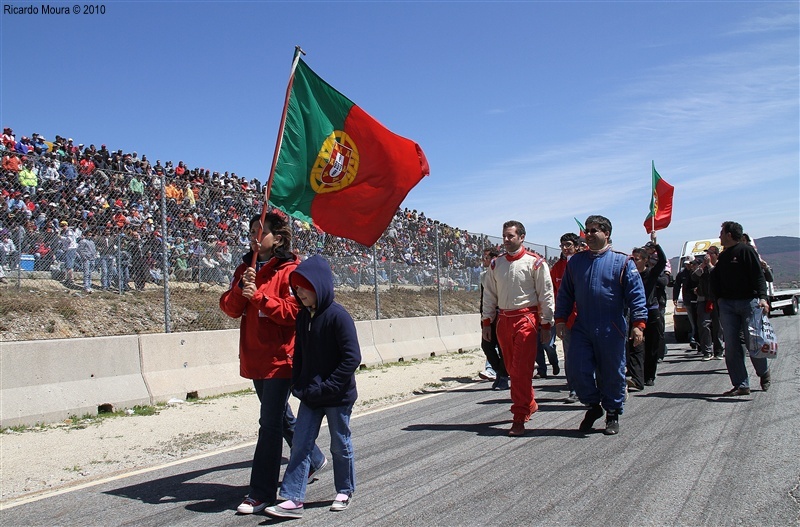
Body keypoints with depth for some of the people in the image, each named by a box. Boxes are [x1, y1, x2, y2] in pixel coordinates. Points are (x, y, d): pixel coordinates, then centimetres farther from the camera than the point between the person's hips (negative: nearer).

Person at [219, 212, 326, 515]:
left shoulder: (290, 270, -10)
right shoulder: (245, 268, 11)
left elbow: (294, 311, -18)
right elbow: (230, 308, 4)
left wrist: (258, 297, -21)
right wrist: (241, 289, -14)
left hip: (280, 358, -8)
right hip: (254, 358, 8)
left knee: (270, 423, -5)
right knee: (281, 417, 20)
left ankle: (261, 493, 3)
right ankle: (314, 460, 41)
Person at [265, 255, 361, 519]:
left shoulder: (338, 316, -18)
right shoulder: (303, 317, 4)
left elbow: (352, 358, -20)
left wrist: (327, 387, -20)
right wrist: (298, 384, 5)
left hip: (338, 397, -6)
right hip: (310, 396, 6)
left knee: (340, 445, 11)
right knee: (300, 445, 4)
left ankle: (345, 492, 29)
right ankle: (293, 499, 9)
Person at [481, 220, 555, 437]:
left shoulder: (535, 263, -4)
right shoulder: (496, 264, 10)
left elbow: (546, 295, -3)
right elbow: (489, 295, 14)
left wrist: (546, 325, -5)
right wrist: (487, 321, 9)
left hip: (526, 319, -5)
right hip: (503, 320, 5)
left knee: (521, 370, -9)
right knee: (512, 369, 13)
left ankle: (519, 420, -5)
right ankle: (529, 404, 34)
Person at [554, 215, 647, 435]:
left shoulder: (622, 262, -1)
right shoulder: (575, 262, 9)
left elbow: (636, 295, -4)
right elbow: (565, 294, 15)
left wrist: (638, 323, -12)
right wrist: (561, 319, 7)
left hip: (611, 331, -3)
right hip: (581, 329, 3)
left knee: (612, 374, 6)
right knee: (576, 370, -2)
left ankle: (613, 414, 25)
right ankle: (594, 405, 21)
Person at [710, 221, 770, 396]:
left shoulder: (746, 250, -4)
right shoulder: (723, 256, 17)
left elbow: (758, 275, -12)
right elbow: (715, 280, 22)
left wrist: (762, 297, -23)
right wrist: (719, 298, 8)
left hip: (748, 302, -6)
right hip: (727, 305, 6)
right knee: (732, 346, -1)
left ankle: (764, 373, 27)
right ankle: (741, 385, 3)